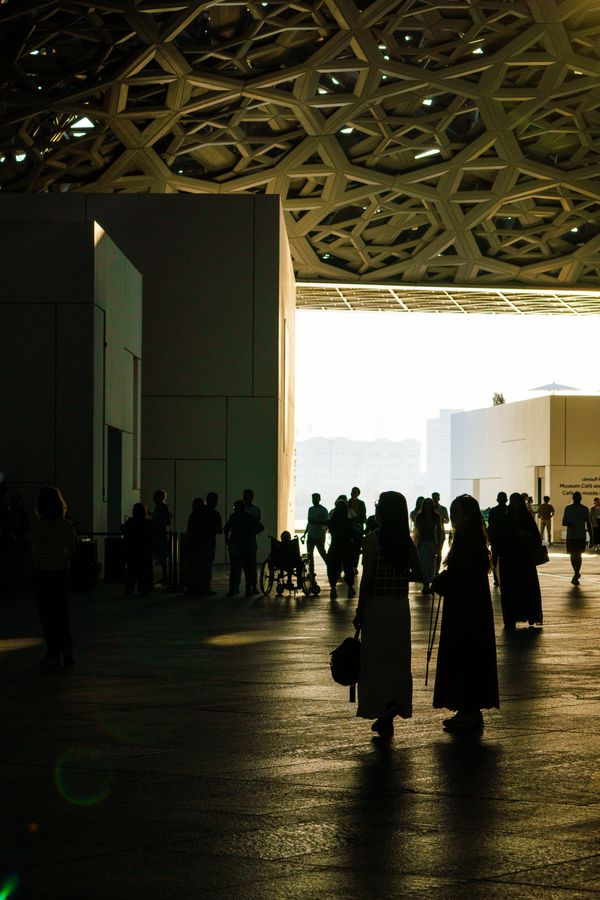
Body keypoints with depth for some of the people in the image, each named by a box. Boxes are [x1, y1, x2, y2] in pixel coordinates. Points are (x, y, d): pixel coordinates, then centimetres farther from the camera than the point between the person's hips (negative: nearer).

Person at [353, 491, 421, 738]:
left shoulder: (373, 539, -12)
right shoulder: (407, 541, 2)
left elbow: (367, 578, -13)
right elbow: (417, 573, 7)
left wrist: (359, 611, -8)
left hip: (376, 605, -4)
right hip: (401, 607, 5)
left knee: (376, 659, 4)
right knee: (397, 659, 11)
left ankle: (383, 706, -8)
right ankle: (389, 715, 12)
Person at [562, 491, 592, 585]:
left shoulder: (585, 509, 2)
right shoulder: (567, 508, 6)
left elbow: (588, 524, 5)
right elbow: (564, 522, 6)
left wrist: (591, 536, 2)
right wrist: (568, 523, -18)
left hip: (581, 536, -2)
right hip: (570, 536, 2)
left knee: (578, 555, -10)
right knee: (572, 555, 8)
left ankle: (576, 576, -9)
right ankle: (577, 573, 26)